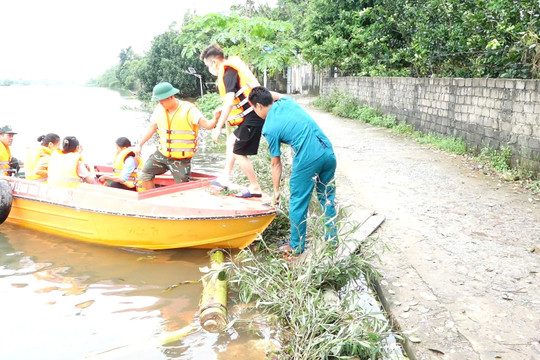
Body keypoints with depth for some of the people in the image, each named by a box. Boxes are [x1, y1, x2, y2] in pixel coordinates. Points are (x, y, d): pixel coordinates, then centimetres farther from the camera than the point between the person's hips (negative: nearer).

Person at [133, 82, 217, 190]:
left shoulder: (189, 110, -16)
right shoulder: (159, 109, -1)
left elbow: (207, 125, -25)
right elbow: (152, 128, 12)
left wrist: (215, 118, -47)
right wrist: (140, 144, 12)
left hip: (181, 159, -4)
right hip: (162, 154, 5)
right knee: (145, 173, -6)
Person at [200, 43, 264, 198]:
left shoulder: (228, 72, -14)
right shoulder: (233, 68, 15)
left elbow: (229, 102, -24)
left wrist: (218, 127, -22)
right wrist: (223, 110, 19)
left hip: (252, 117, -10)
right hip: (253, 115, 10)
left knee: (238, 153, -1)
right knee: (231, 141, 23)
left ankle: (255, 188, 11)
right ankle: (225, 179, 31)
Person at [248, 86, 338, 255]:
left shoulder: (269, 128, -3)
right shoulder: (287, 101, 10)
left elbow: (276, 164, 5)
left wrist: (276, 190, 15)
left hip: (307, 159, -7)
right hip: (328, 152, 7)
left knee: (298, 204, 11)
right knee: (328, 199, 19)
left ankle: (297, 246, 22)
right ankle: (332, 240, 30)